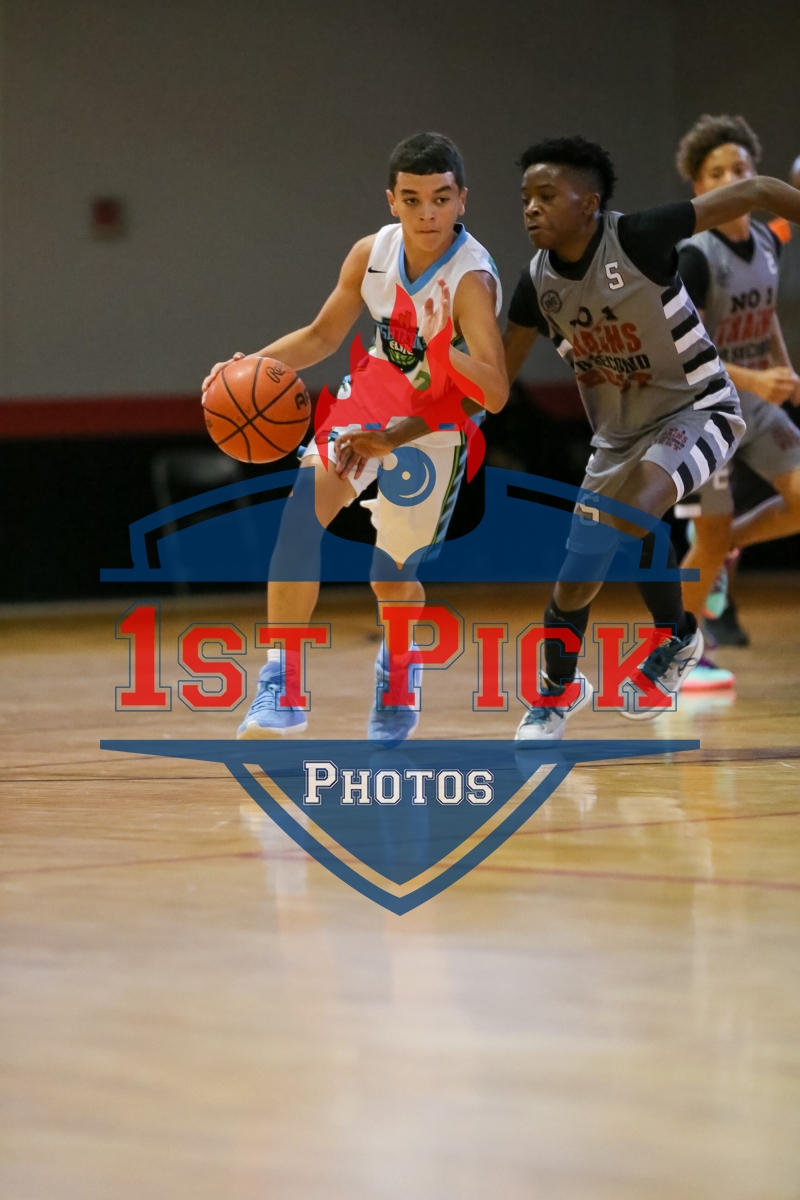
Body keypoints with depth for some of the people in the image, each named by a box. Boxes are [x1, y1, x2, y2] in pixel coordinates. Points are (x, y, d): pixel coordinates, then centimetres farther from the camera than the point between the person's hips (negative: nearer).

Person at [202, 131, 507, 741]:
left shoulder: (472, 279, -31)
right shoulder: (373, 253, -15)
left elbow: (495, 395, -40)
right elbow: (322, 336, 2)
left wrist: (444, 353, -57)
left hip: (436, 428, -3)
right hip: (372, 398, 4)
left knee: (392, 577, 8)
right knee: (302, 508, -23)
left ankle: (396, 676, 45)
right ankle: (282, 688, -22)